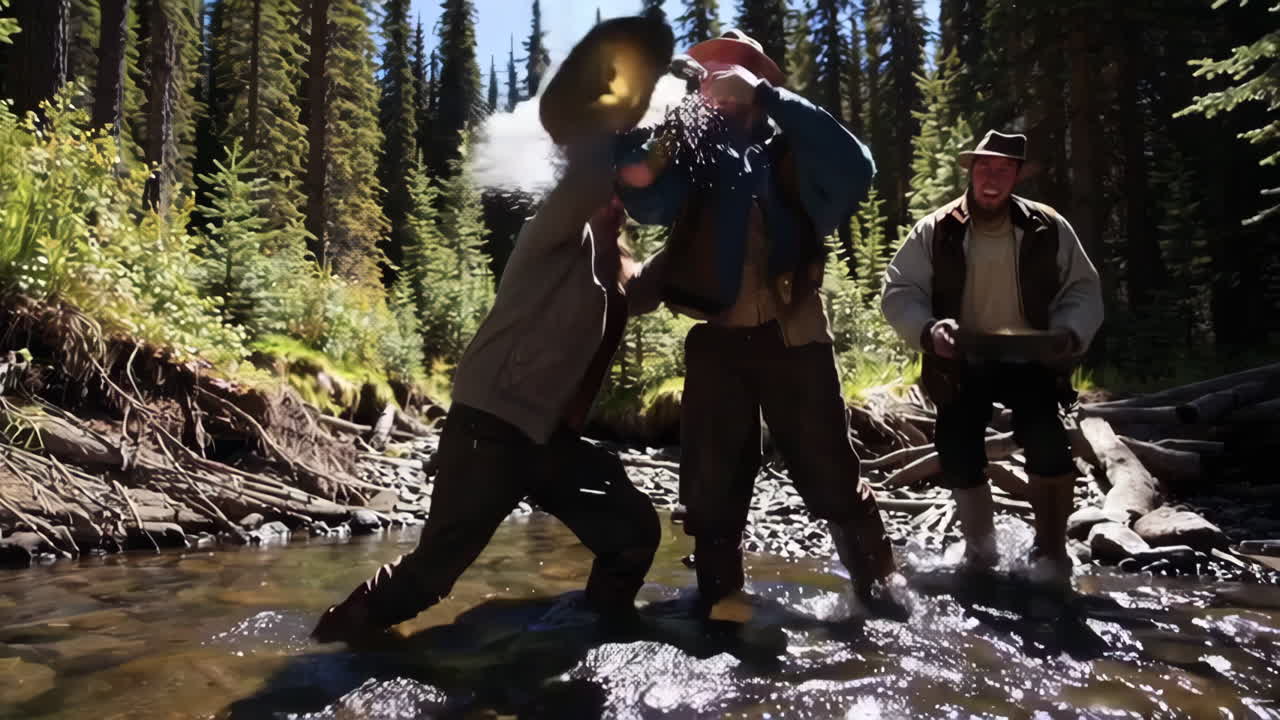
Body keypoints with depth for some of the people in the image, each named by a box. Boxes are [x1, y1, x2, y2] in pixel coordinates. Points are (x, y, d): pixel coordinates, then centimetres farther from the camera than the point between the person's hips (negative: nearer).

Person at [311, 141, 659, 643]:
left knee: (635, 528, 4)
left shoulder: (619, 270, 16)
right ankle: (334, 638, 17)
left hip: (552, 435, 8)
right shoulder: (559, 235, -8)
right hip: (492, 426, -8)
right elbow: (588, 178, -26)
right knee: (436, 564, -5)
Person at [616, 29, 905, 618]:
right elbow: (644, 196, -4)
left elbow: (854, 168, -14)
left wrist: (766, 96, -14)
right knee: (713, 483, 7)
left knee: (830, 472, 5)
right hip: (717, 341, 2)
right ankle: (721, 598, 20)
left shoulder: (790, 151, 6)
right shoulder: (692, 154, 12)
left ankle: (880, 585, 21)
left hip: (792, 338, -2)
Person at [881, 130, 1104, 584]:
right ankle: (979, 550, 29)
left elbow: (1083, 289, 2)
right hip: (962, 364, 1)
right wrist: (927, 330, -28)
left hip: (1029, 360, 0)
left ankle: (1050, 552, 2)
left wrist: (1070, 333, -18)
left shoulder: (1048, 229, -5)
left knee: (1048, 446, -20)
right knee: (958, 458, 3)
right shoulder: (935, 231, -8)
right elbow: (898, 291, -8)